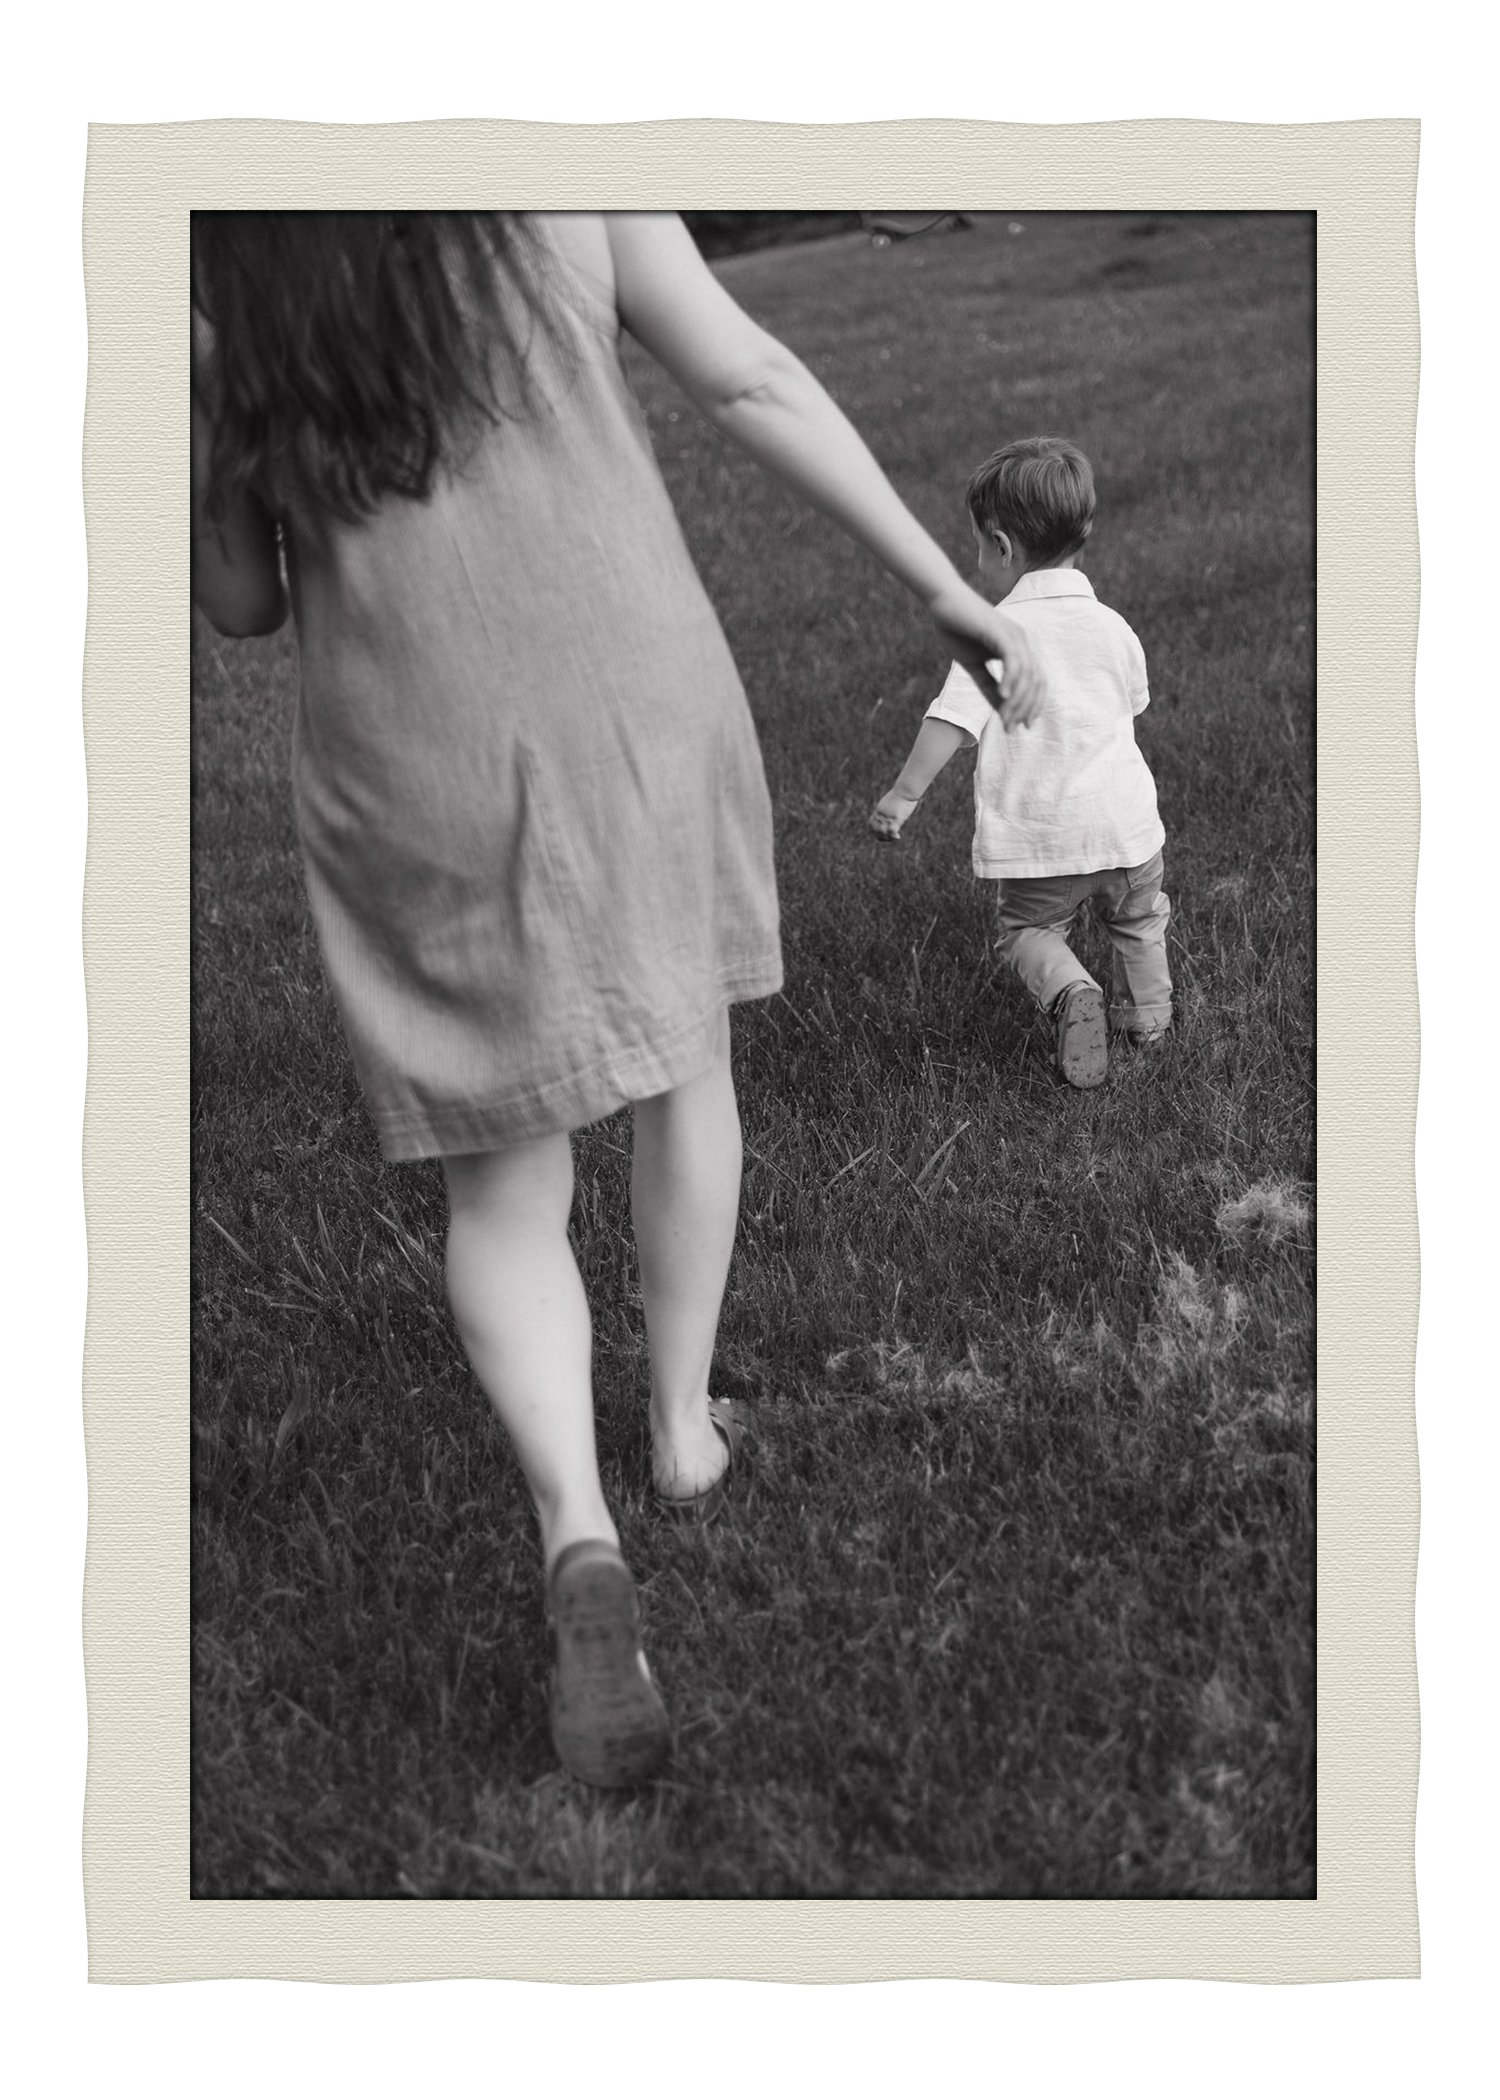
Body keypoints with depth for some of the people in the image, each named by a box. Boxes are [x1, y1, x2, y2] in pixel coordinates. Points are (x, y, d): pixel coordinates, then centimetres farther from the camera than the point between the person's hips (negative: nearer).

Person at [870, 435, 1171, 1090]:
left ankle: (1070, 993, -12)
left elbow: (951, 720, -19)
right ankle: (1147, 1015, 34)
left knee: (1027, 931, 14)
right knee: (1138, 920, 28)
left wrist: (903, 794, -19)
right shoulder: (1112, 627, 5)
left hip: (1036, 839, -4)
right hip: (1126, 824, 4)